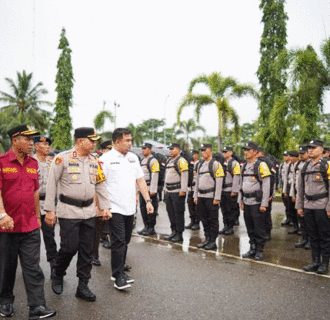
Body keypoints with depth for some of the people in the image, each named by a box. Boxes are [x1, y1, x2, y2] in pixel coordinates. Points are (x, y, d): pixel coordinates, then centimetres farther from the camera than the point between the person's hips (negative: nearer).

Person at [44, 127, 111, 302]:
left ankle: (83, 286, 20)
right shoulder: (62, 158, -8)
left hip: (89, 212, 6)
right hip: (68, 211, -5)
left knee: (87, 250, 8)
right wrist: (50, 210, -9)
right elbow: (51, 184, -7)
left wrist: (105, 207, 8)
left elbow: (100, 185, 15)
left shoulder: (94, 161, 10)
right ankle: (57, 275, 27)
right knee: (69, 247, -4)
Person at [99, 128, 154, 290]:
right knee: (119, 242, -5)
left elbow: (140, 180, 13)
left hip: (130, 208, 6)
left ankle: (119, 271, 26)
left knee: (125, 242, 13)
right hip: (115, 208, -6)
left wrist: (148, 200, 8)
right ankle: (118, 276, 6)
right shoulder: (106, 159, -7)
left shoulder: (133, 158, 11)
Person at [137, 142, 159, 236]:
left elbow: (155, 176, -16)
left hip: (150, 189, -9)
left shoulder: (153, 160, -9)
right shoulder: (142, 160, 18)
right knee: (143, 208, 11)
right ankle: (146, 227, 21)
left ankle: (151, 228, 6)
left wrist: (153, 190, -20)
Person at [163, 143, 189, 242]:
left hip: (177, 192, -9)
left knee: (178, 213, -4)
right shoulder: (169, 161, 18)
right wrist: (166, 189, 21)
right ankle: (174, 232, 23)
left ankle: (179, 234, 4)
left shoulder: (181, 161, -9)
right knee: (171, 212, 12)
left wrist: (183, 190, -20)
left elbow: (184, 176, -16)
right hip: (169, 192, 9)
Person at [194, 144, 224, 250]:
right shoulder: (200, 164, 15)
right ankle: (207, 239, 23)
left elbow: (219, 182, -11)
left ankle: (213, 242, 10)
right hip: (201, 196, 7)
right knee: (204, 220, 12)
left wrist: (217, 198, -15)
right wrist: (195, 195, 15)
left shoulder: (215, 164, -6)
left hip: (211, 196, -7)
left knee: (213, 220, 1)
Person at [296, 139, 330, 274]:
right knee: (313, 235, 12)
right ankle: (315, 262, 22)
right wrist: (299, 206, 12)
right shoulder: (305, 167, 11)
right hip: (308, 206, 5)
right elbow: (300, 188, 15)